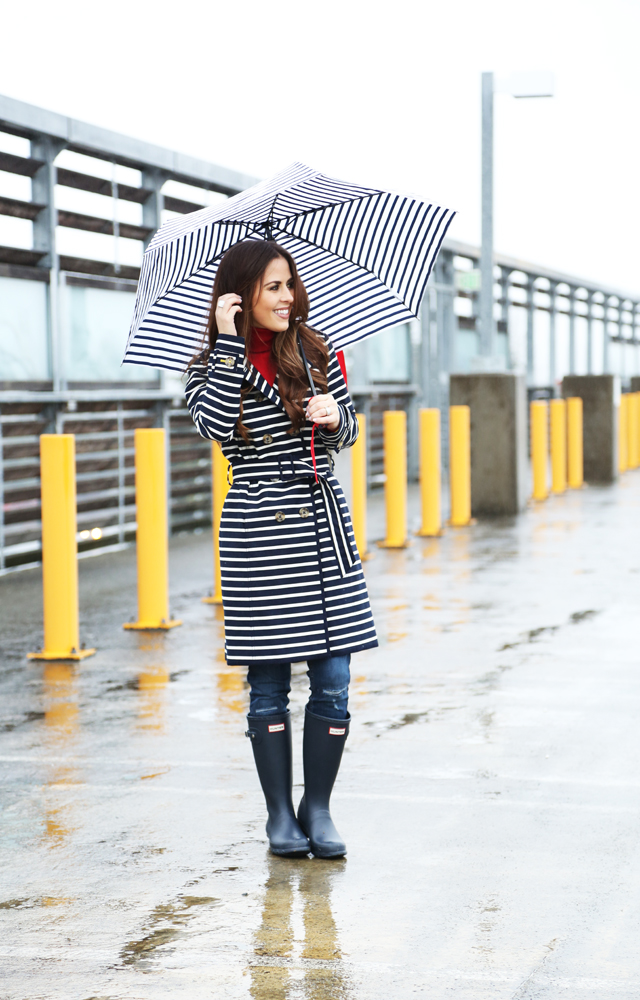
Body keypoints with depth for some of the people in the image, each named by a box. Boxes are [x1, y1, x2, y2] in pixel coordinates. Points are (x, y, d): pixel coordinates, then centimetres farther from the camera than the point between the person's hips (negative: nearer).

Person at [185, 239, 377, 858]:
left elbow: (344, 432, 12)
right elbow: (219, 426, -18)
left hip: (323, 526, 3)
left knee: (333, 679, 0)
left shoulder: (317, 352, 8)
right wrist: (229, 342, -16)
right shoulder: (215, 365, 1)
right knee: (268, 682, 3)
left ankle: (317, 809, 12)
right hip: (257, 531, -2)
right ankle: (279, 814, 14)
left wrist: (334, 416, -11)